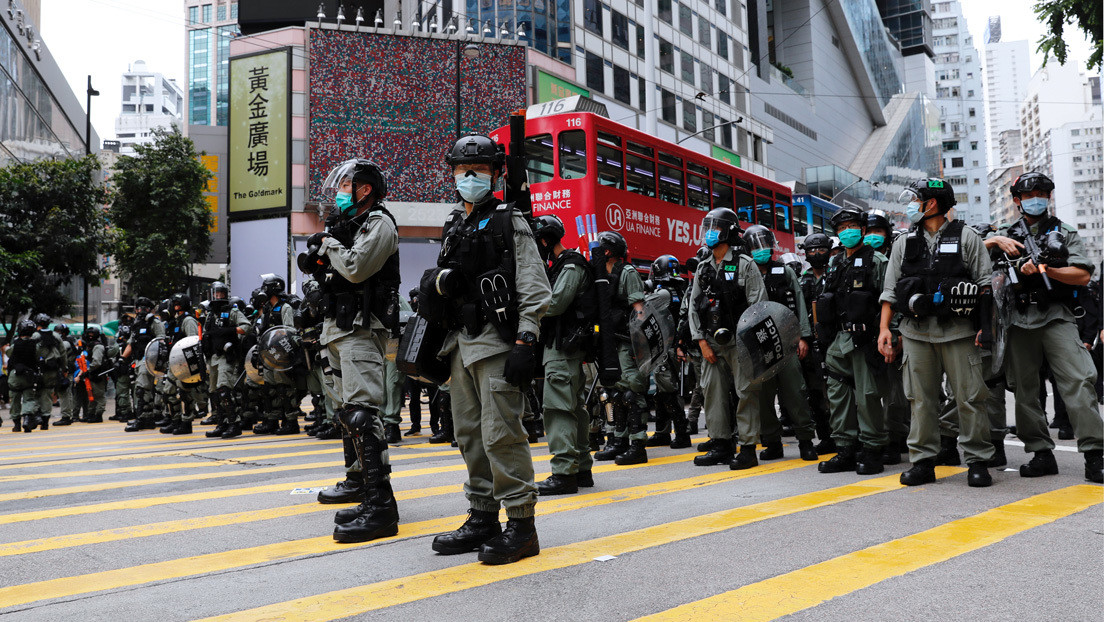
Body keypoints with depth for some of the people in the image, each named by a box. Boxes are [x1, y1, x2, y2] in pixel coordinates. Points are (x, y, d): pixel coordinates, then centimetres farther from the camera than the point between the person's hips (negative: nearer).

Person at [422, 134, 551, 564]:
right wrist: (438, 283, 2)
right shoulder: (452, 227, 20)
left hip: (497, 342, -8)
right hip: (461, 343, 8)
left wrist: (525, 343, -17)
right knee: (469, 433, 10)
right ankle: (483, 519, 20)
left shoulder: (509, 222, -2)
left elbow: (535, 289, -8)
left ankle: (521, 525, -2)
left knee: (501, 432, -10)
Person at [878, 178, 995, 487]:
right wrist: (884, 328, 5)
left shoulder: (966, 237, 5)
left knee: (969, 396, -1)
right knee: (921, 398, 5)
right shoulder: (904, 243, 14)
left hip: (958, 331, -3)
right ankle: (922, 461, 12)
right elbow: (890, 290, 13)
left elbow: (985, 283, 2)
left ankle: (978, 462, 8)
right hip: (916, 332, 3)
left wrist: (985, 324, -8)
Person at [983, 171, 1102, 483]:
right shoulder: (1006, 235, 17)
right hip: (1020, 320, 2)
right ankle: (1042, 454, 11)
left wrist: (1044, 270, -10)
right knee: (1024, 388, 3)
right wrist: (994, 240, -4)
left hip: (1056, 317, -2)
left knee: (1078, 382, -13)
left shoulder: (1065, 233, 13)